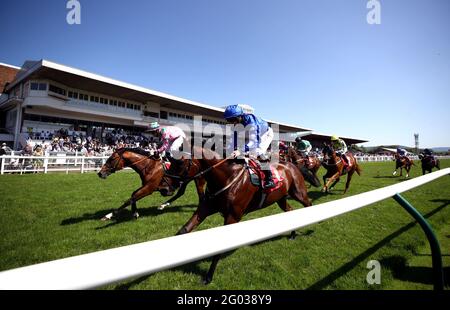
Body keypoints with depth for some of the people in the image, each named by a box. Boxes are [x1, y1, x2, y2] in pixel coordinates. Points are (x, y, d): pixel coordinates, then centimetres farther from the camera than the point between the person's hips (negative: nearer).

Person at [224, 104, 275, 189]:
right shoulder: (238, 123, -18)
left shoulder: (251, 123, -42)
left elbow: (254, 142, -50)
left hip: (266, 134, -8)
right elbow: (234, 138, -13)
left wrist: (240, 151, -62)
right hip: (253, 135, 8)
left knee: (259, 152, -29)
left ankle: (269, 179, -24)